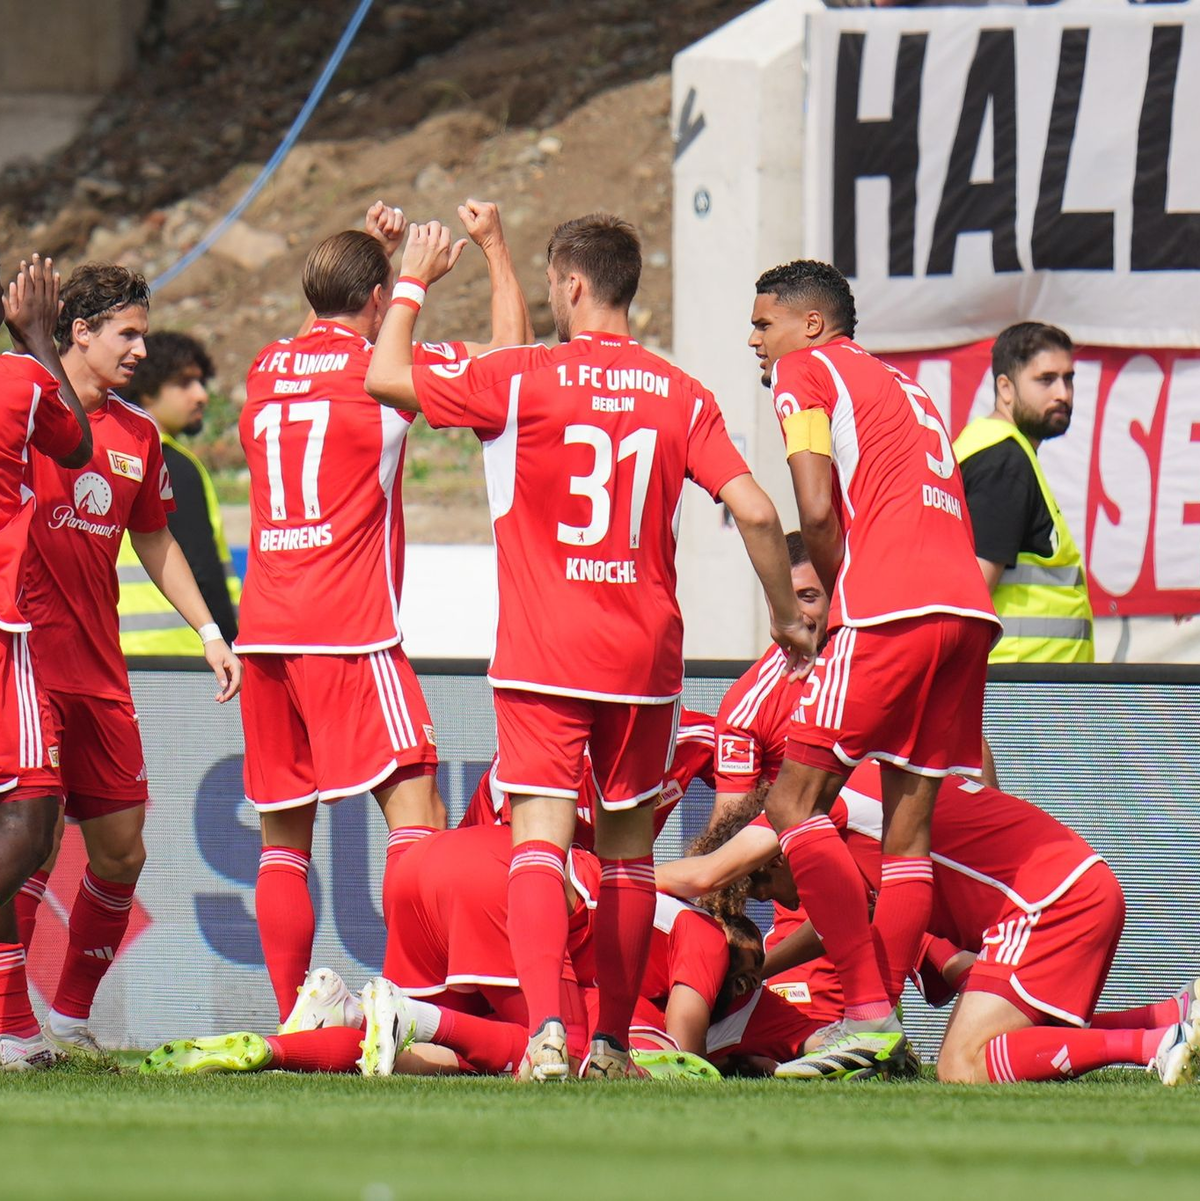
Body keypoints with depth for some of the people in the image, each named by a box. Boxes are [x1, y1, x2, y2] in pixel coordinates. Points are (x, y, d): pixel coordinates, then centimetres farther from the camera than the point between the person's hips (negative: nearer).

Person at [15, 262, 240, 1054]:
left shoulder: (137, 434, 13)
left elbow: (154, 542, 23)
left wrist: (209, 631, 19)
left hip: (99, 675, 7)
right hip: (27, 662, -7)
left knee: (122, 850, 7)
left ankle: (72, 1017, 20)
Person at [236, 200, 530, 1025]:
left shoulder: (269, 368, 12)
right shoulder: (377, 368, -5)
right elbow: (509, 352, 5)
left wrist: (370, 252, 37)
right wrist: (495, 247, 17)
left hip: (265, 632, 6)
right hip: (350, 631, -6)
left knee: (284, 836, 9)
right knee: (414, 807, -10)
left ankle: (291, 1022, 6)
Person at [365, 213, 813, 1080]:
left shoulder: (521, 380, -5)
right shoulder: (682, 396, 3)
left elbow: (385, 378, 4)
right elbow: (755, 511, -4)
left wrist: (415, 281, 19)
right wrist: (788, 618, 10)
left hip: (543, 654, -3)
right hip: (644, 652, 3)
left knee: (540, 836, -9)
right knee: (628, 845, 15)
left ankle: (546, 1030, -27)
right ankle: (613, 1041, 20)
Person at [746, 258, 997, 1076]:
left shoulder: (805, 370, 7)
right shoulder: (903, 388, 30)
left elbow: (818, 512, -4)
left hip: (892, 607, -8)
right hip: (967, 608, 8)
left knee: (797, 800, -3)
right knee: (910, 822, 9)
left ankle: (869, 1013, -12)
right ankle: (884, 1029, 3)